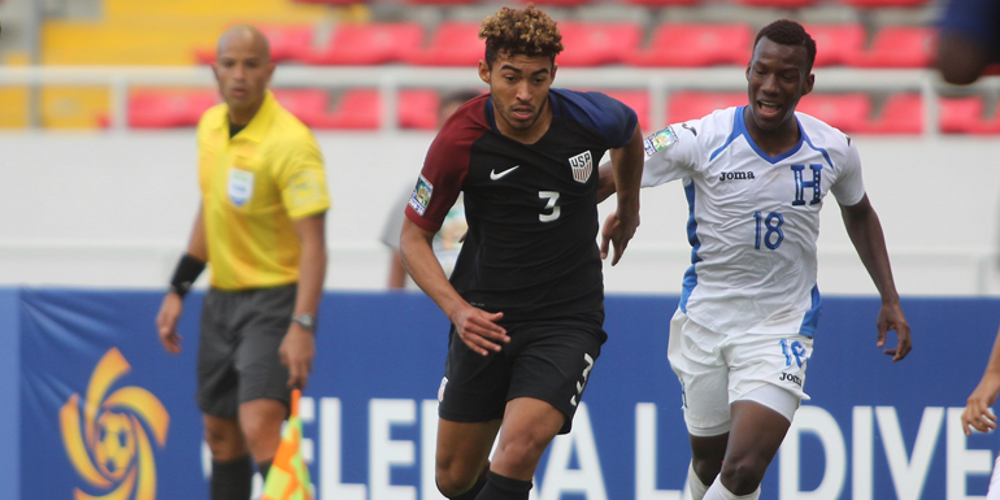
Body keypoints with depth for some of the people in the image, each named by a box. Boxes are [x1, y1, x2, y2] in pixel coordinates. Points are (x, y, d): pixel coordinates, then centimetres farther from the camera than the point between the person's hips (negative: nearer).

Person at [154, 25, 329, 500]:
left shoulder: (291, 144, -20)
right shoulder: (211, 126, 4)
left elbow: (313, 242, -23)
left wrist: (302, 326, -32)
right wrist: (178, 290, 18)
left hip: (275, 301, -8)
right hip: (222, 298, 8)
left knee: (260, 428, -22)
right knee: (221, 434, 12)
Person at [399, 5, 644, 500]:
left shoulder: (591, 118, -12)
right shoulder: (459, 141, -15)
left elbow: (630, 134, 14)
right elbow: (413, 237, -4)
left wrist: (628, 211, 29)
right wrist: (456, 308, -19)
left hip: (568, 318, -1)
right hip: (484, 319, 1)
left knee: (520, 445, -25)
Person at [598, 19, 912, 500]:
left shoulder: (834, 151, -6)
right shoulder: (699, 140, -14)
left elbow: (858, 213, 16)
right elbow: (606, 179, -8)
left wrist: (889, 299, 12)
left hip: (781, 329, -1)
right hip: (704, 322, 1)